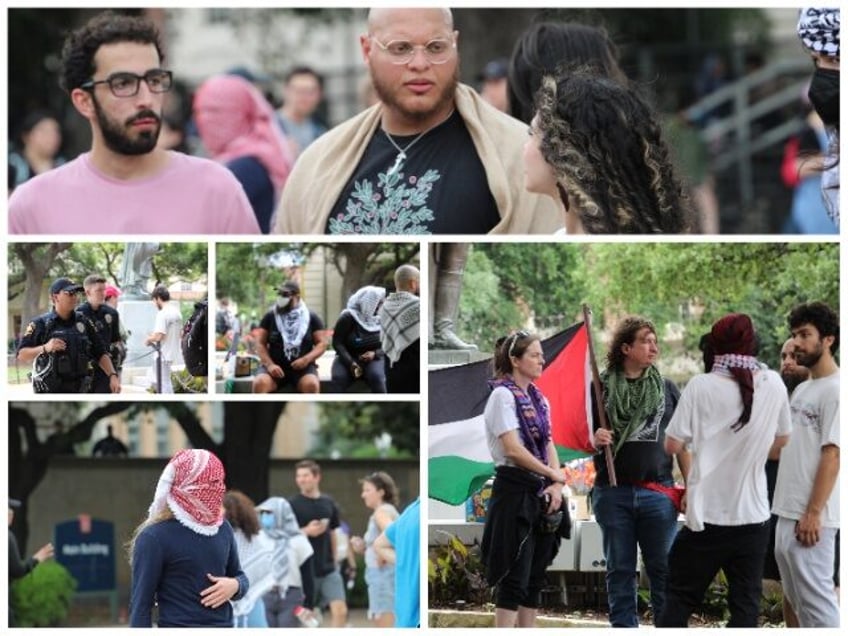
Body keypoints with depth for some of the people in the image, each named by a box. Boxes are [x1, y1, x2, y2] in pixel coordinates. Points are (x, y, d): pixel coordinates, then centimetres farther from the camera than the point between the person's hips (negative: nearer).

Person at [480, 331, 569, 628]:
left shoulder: (538, 399, 14)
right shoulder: (503, 395, -10)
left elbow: (548, 445, 12)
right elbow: (512, 449, -17)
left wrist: (556, 485, -4)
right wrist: (554, 475, -9)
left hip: (540, 493, 8)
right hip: (514, 489, -8)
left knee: (535, 574, 8)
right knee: (515, 574, -9)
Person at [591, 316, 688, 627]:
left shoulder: (666, 389, 9)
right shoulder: (603, 388, 6)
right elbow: (588, 436, 9)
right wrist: (595, 439, -14)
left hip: (658, 492, 0)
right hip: (613, 492, 0)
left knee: (664, 569, -3)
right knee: (620, 571, 5)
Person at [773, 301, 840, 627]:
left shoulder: (835, 391, -13)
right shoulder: (802, 390, 16)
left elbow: (832, 455, -18)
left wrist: (813, 514, -20)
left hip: (810, 518, -10)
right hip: (786, 513, 10)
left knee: (815, 597, -10)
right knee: (797, 598, 14)